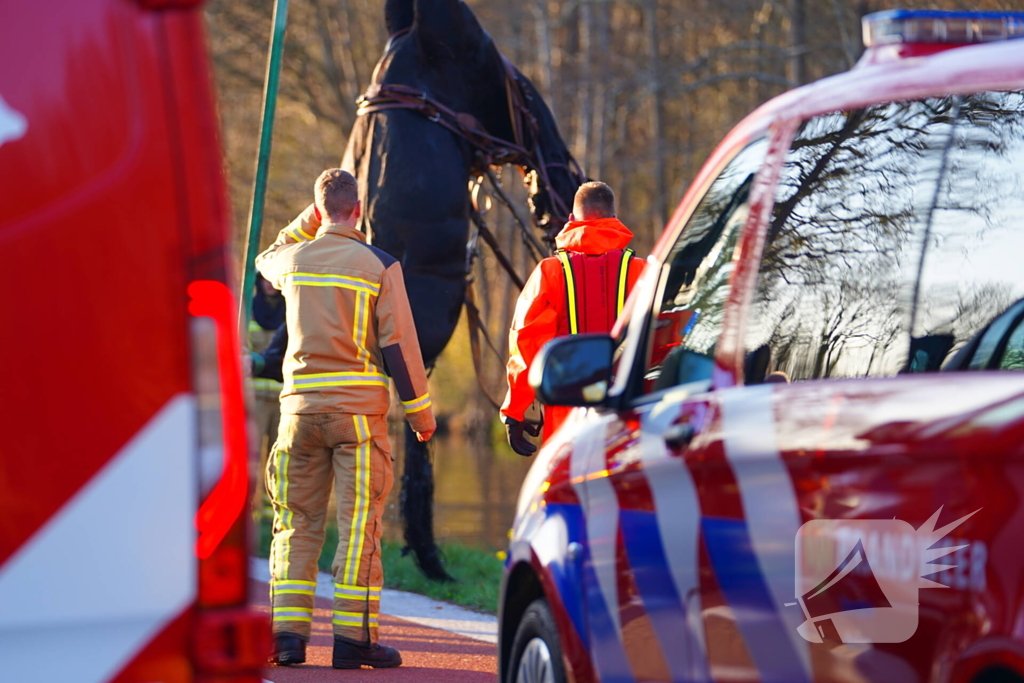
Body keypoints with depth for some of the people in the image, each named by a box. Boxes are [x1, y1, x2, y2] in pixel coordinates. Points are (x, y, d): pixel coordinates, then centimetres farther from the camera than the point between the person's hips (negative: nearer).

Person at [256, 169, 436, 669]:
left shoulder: (294, 260, 6)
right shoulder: (380, 266, -3)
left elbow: (264, 261, 33)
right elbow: (399, 345, -4)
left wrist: (305, 224, 28)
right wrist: (420, 411, 3)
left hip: (301, 406, 3)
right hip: (358, 409, -3)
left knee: (297, 524, 8)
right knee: (359, 524, -2)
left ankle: (288, 633, 3)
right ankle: (353, 637, -6)